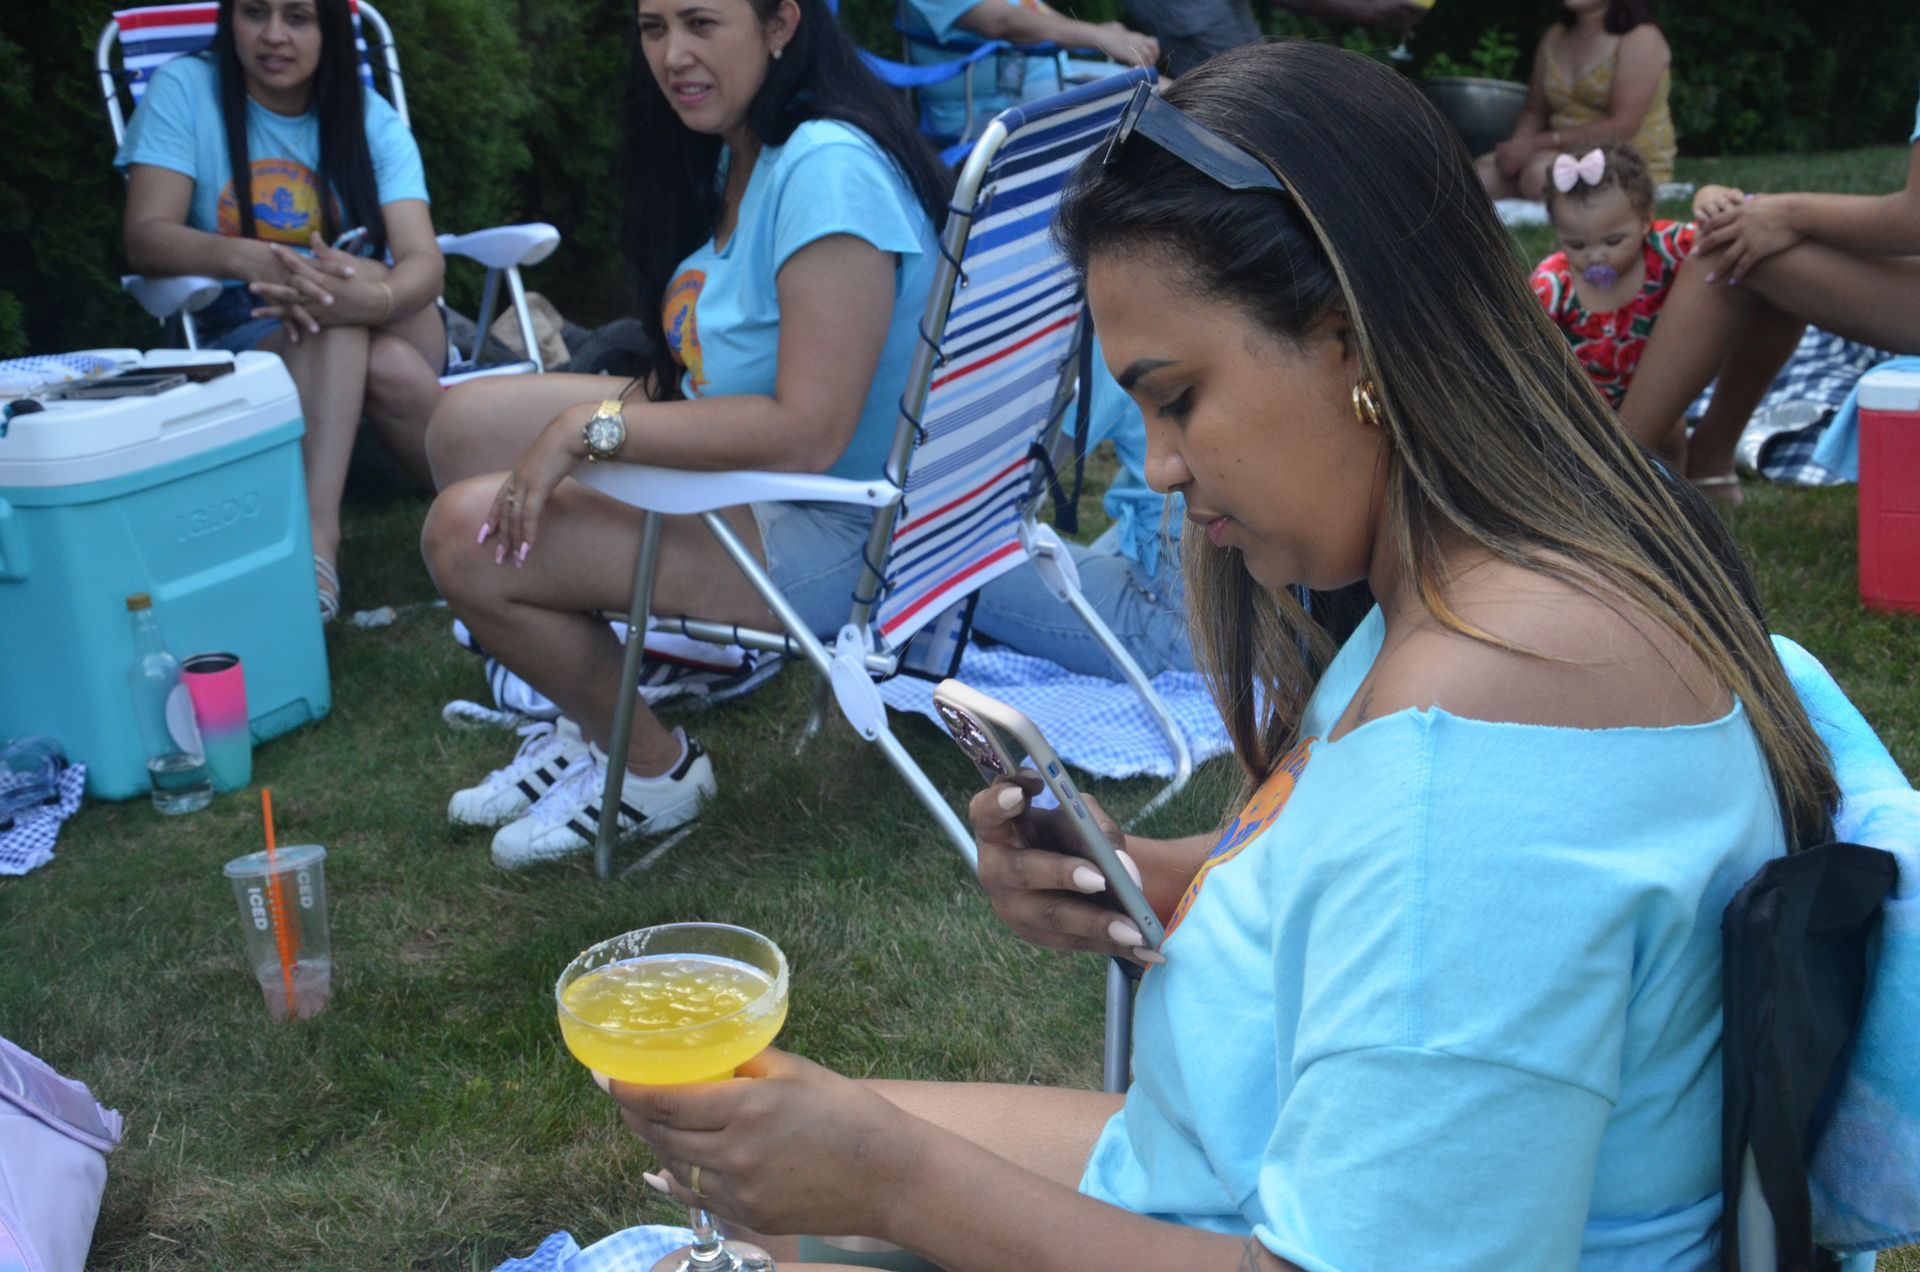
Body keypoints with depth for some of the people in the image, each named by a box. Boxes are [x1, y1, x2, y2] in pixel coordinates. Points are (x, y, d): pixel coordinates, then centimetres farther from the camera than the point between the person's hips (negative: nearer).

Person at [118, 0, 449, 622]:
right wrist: (246, 258, -37)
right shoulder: (185, 87, -2)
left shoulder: (373, 121, 0)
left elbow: (423, 261, -16)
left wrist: (374, 296, -42)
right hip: (241, 337, -2)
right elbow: (145, 237, -15)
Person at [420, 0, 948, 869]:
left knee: (467, 537, -18)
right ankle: (594, 720, 19)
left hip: (824, 530, -10)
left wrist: (591, 426, -25)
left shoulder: (829, 169, -24)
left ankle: (652, 770, 7)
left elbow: (808, 433, -30)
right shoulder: (733, 151, 7)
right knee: (461, 424, 9)